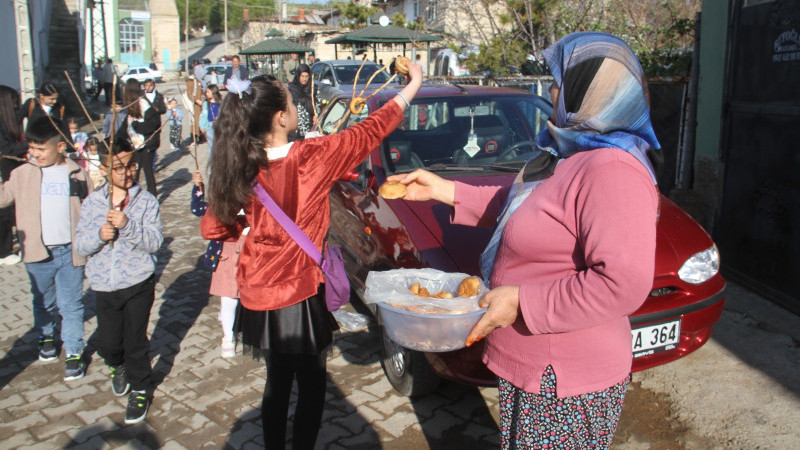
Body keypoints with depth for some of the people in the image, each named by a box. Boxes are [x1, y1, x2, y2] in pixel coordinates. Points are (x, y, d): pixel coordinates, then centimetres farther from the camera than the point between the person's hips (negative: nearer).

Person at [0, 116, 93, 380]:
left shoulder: (77, 174, -1)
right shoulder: (23, 174, 0)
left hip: (70, 252, -1)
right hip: (37, 252, 2)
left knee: (70, 304, 4)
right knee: (43, 302, 20)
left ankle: (74, 352, 14)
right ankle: (46, 337, 43)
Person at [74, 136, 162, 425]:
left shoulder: (146, 201, -6)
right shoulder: (92, 202, 1)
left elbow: (155, 241, -14)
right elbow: (80, 244, 1)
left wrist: (128, 225, -27)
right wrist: (100, 235, -18)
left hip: (138, 283, -3)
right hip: (104, 285, 3)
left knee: (135, 340, 4)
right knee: (107, 342, 9)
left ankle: (140, 389, 27)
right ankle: (118, 367, 44)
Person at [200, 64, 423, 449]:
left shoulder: (241, 170, -6)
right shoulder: (309, 158, -20)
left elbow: (211, 228, 2)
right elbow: (369, 133, -10)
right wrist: (412, 86, 0)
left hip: (257, 295, 6)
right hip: (298, 295, -6)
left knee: (277, 379, 24)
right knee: (311, 383, 13)